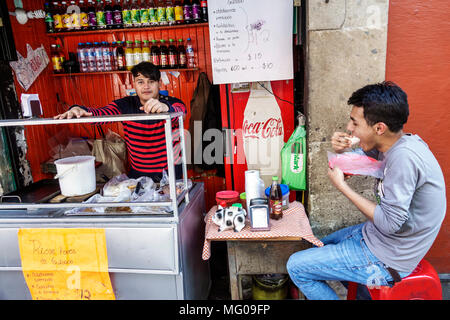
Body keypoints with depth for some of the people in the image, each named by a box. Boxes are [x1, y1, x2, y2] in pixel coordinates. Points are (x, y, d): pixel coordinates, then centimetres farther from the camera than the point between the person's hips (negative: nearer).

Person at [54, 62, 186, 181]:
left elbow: (180, 112, -28)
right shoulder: (126, 105, 2)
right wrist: (78, 110, -34)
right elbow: (101, 113, -13)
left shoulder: (173, 103, -5)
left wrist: (166, 108, -51)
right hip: (138, 174, 2)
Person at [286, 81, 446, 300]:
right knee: (323, 246, 29)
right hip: (377, 237, 9)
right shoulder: (399, 143, -3)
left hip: (387, 260, -9)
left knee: (296, 266, -4)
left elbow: (389, 223, -29)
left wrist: (342, 186, -22)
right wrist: (342, 152, -10)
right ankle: (364, 291, 36)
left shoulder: (404, 158, -31)